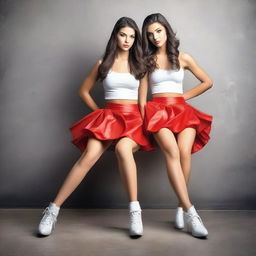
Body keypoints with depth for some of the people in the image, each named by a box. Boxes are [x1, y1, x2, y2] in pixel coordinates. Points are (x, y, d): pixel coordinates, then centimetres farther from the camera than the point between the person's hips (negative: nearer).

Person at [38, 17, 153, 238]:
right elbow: (83, 91, 20)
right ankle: (53, 210, -19)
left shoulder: (140, 65, 11)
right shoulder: (103, 64, 12)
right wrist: (98, 111, 11)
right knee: (90, 155, -26)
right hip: (108, 116, 1)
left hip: (134, 118, 0)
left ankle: (135, 211, -28)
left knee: (123, 148, -36)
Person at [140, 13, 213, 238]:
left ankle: (181, 208, -12)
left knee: (184, 152, -26)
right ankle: (190, 211, -32)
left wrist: (184, 96, 11)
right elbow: (142, 94, 8)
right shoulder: (147, 60, 12)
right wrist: (144, 120, -4)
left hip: (182, 110, 1)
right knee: (172, 152, -28)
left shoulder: (183, 58, 12)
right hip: (158, 110, -1)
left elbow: (207, 82, 18)